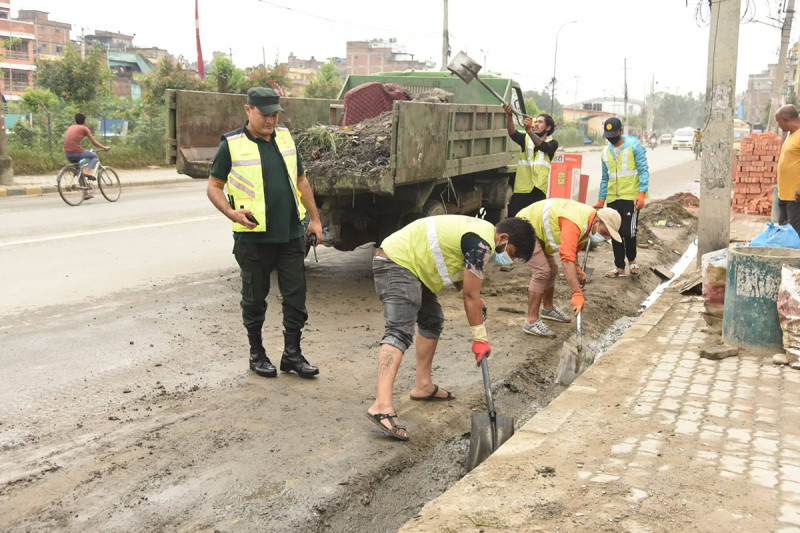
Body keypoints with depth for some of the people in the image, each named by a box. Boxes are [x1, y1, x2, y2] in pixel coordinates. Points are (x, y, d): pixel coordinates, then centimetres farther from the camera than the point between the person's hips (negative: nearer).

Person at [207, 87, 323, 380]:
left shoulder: (285, 137, 9)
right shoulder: (232, 144, -6)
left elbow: (301, 180, 17)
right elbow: (213, 186, -2)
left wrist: (314, 218, 15)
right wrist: (233, 213, -18)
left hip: (291, 233, 4)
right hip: (253, 237, -4)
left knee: (296, 295, 6)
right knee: (255, 298, 9)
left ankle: (292, 354, 19)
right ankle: (257, 354, 25)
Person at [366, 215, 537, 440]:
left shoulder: (481, 229, 15)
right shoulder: (482, 244, -17)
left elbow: (455, 263, 25)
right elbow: (471, 296, -15)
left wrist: (471, 297, 10)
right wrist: (480, 339, -7)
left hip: (410, 266, 11)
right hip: (397, 263, -11)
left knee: (432, 320, 20)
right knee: (400, 332, -23)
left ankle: (423, 386, 28)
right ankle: (382, 407, -34)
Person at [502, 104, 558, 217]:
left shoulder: (552, 143, 7)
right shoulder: (526, 139, 12)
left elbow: (542, 146, -17)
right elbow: (513, 133, -8)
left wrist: (529, 130, -32)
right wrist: (509, 116, -27)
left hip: (539, 192, -1)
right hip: (520, 190, 2)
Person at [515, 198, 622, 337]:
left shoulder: (589, 223, 0)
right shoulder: (576, 223, -34)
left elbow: (572, 250, 12)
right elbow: (567, 258, -42)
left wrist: (578, 270, -7)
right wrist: (577, 293, -45)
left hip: (536, 230, 11)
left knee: (552, 270, 18)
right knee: (542, 272, -18)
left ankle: (548, 309, 38)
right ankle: (531, 322, -14)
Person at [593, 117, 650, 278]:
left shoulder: (634, 146, -4)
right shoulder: (605, 152, 13)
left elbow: (643, 170, -7)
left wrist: (642, 193, -18)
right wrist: (601, 200, 15)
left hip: (631, 197, -5)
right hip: (613, 199, 5)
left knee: (628, 231, -10)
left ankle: (632, 259, 17)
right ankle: (620, 267, 14)